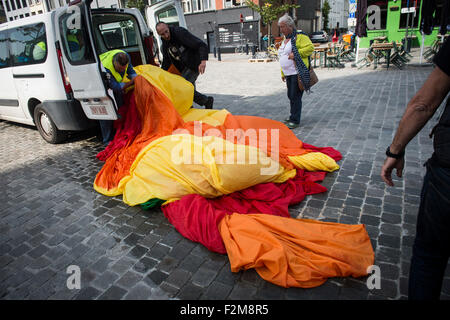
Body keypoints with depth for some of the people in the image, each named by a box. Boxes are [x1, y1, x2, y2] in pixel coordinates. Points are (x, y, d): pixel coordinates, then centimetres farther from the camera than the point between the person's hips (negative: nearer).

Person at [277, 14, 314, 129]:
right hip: (288, 73, 9)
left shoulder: (300, 37, -8)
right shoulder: (285, 39, 19)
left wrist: (296, 54, -23)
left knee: (295, 96, -7)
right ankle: (292, 117, 26)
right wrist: (282, 73, 22)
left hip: (297, 73, -9)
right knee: (290, 96, 14)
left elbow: (310, 47, -18)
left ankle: (295, 120, 0)